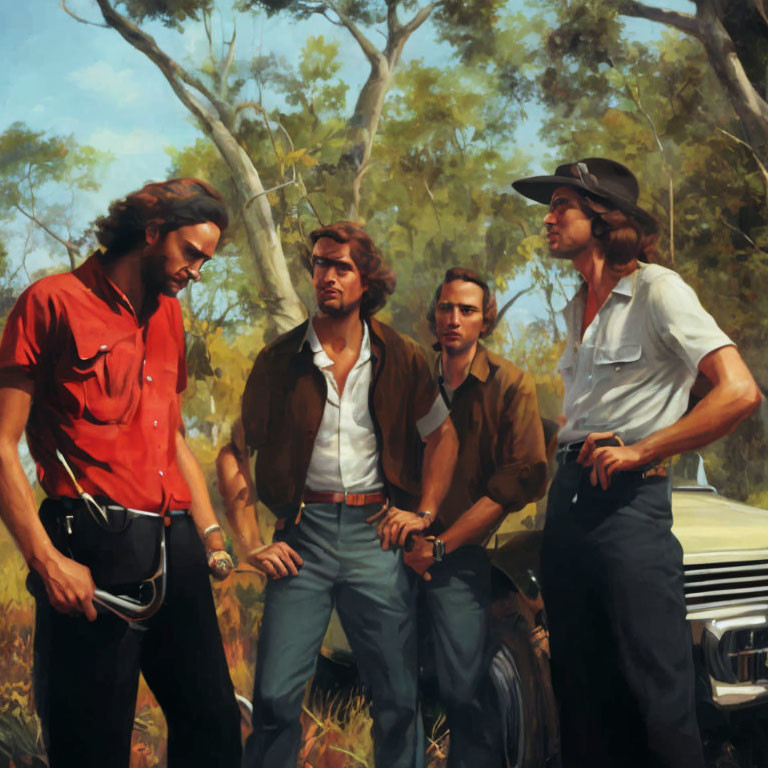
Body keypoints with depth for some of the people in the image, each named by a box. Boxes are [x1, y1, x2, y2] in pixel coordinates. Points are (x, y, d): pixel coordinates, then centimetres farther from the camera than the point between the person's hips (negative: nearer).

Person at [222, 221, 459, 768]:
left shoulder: (401, 358, 6)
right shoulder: (280, 360, 3)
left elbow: (444, 436, 14)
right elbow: (231, 452, 6)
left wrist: (425, 515, 3)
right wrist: (252, 542, -1)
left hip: (376, 532, 1)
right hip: (304, 534, 0)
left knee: (398, 699, 4)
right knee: (276, 696, -4)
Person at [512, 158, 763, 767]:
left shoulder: (656, 290, -7)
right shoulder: (579, 306, 17)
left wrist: (638, 452, -16)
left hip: (630, 501, -8)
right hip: (567, 499, 8)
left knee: (656, 695, -6)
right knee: (581, 693, 13)